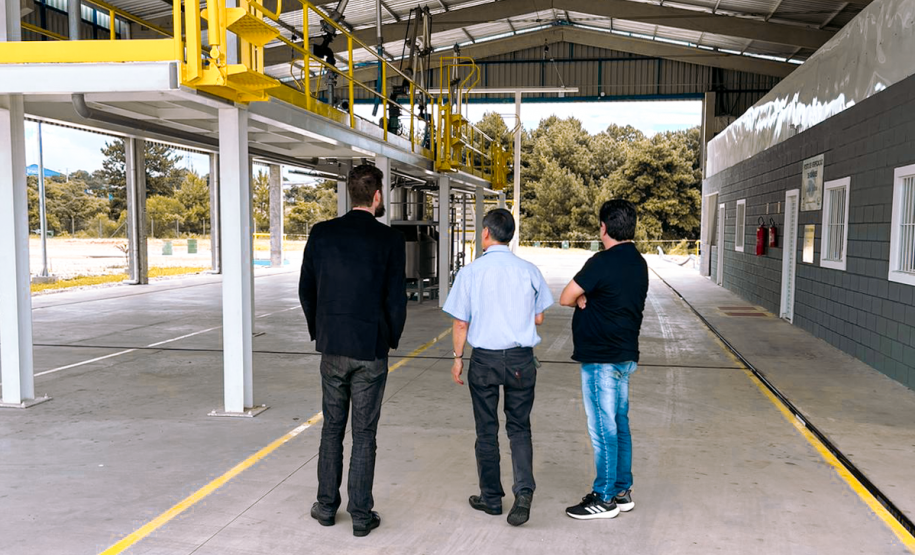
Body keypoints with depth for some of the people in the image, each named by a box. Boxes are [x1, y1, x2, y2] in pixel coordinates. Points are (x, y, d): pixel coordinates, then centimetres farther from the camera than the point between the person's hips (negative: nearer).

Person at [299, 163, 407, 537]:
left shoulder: (321, 233, -1)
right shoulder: (389, 239, -10)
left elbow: (306, 290, 3)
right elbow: (396, 298, -9)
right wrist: (392, 339, 7)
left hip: (331, 348, 3)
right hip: (371, 351, -3)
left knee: (332, 428, 17)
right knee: (364, 433, 7)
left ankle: (326, 506, 27)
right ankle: (361, 515, 16)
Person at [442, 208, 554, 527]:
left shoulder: (470, 272, -8)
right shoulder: (529, 271, -3)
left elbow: (461, 323, -5)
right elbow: (538, 319, 5)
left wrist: (458, 358, 7)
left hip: (484, 360, -1)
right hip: (521, 359, 2)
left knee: (486, 431, 12)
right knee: (519, 428, 14)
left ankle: (491, 498, 24)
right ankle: (524, 491, -2)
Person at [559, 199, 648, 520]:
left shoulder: (603, 262, -19)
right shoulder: (638, 262, 10)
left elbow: (565, 298, -15)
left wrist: (581, 300, 6)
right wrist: (589, 300, -1)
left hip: (602, 360, -9)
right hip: (625, 355, 9)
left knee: (603, 429, 0)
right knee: (619, 424, 16)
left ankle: (604, 499, 11)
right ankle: (622, 491, 27)